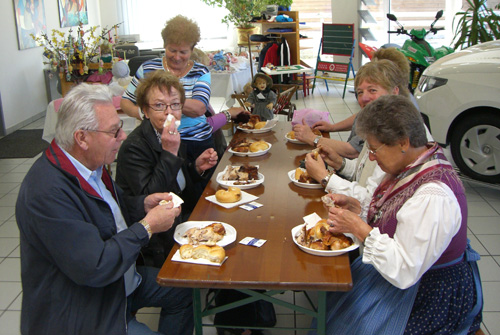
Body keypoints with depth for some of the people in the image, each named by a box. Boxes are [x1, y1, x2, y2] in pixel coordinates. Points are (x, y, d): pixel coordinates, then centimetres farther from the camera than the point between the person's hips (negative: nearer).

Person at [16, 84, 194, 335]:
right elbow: (94, 268, -32)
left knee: (185, 292, 12)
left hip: (121, 281, 9)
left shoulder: (91, 163, -2)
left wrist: (143, 204, -3)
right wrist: (147, 226, -22)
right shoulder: (48, 191, -32)